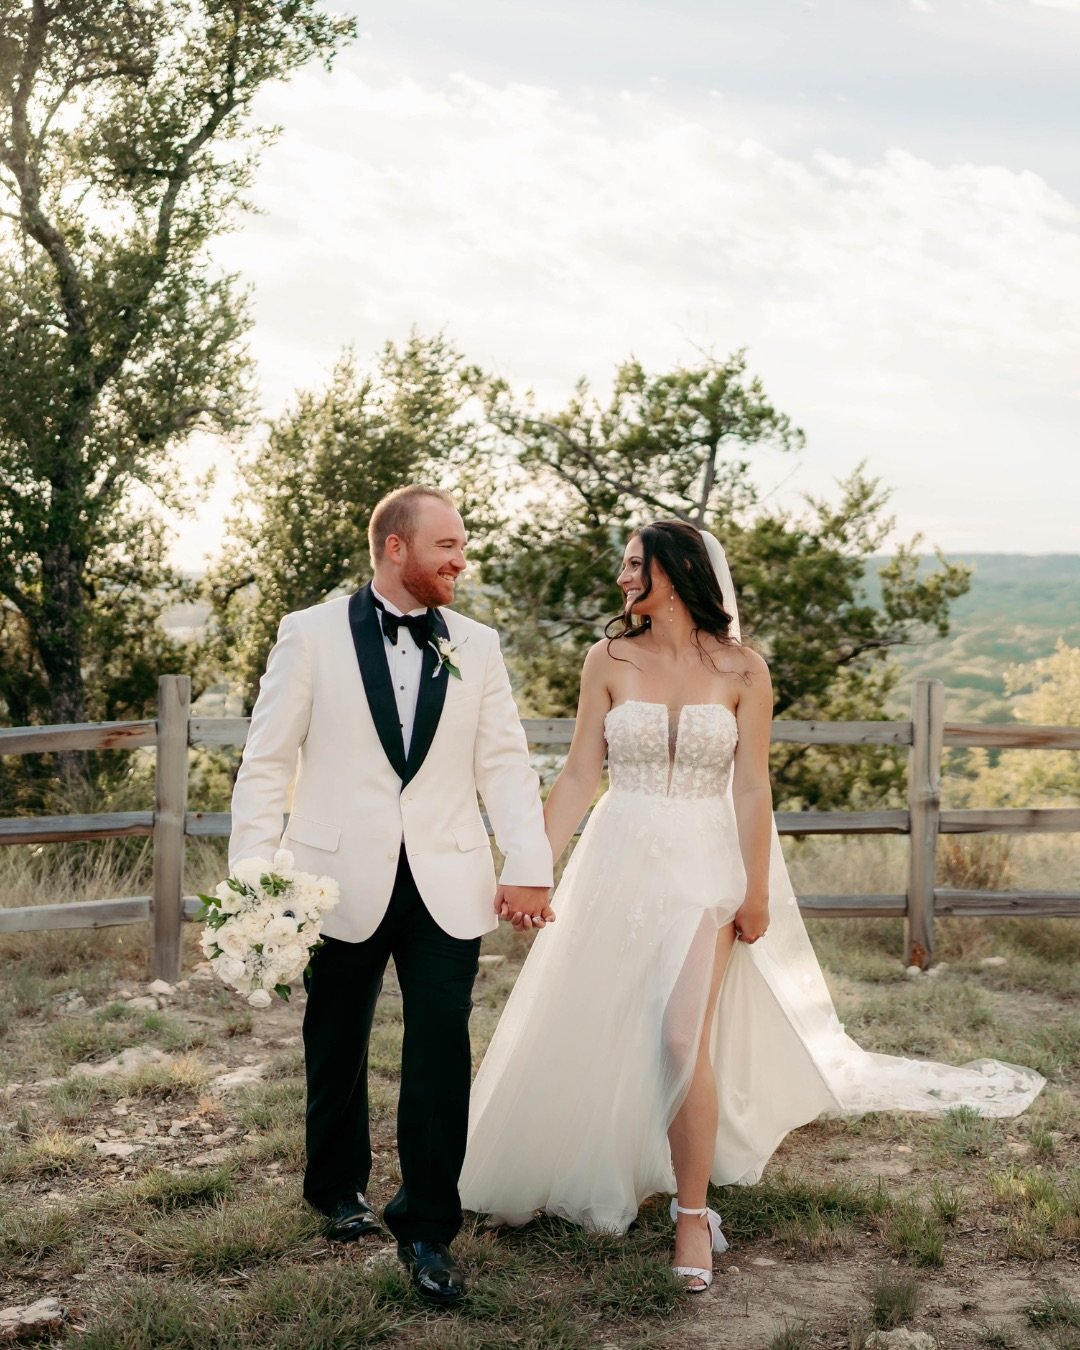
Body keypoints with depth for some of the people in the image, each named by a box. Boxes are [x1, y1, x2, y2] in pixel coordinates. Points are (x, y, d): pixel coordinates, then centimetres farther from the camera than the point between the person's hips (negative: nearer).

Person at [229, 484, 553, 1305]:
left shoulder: (477, 645, 6)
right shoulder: (311, 634, -2)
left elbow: (505, 763, 3)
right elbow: (267, 762, -2)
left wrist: (530, 866, -8)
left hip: (448, 884, 1)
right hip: (341, 881, -1)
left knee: (442, 1051, -3)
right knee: (337, 1049, 14)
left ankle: (428, 1227, 10)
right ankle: (340, 1189, 38)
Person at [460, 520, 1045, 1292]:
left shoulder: (740, 670, -3)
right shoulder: (609, 660, 0)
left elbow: (751, 789, -2)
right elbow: (579, 776, 0)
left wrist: (758, 893, -2)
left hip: (704, 867, -2)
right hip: (619, 864, 2)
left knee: (684, 1038, -13)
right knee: (596, 1036, 9)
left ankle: (693, 1214, 1)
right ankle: (605, 1175, 32)